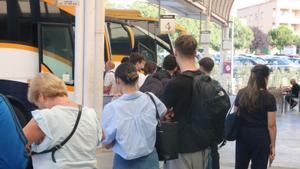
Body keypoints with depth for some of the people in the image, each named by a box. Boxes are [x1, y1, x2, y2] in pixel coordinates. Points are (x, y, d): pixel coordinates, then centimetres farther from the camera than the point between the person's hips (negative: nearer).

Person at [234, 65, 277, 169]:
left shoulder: (241, 93, 1)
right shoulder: (269, 97, -12)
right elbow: (271, 125, -12)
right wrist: (272, 145, -5)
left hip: (242, 135, 4)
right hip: (261, 137, -4)